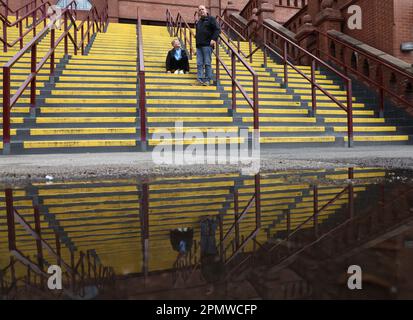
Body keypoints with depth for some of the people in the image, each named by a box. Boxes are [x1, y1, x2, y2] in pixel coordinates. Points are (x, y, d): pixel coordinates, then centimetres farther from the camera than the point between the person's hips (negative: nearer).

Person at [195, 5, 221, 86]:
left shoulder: (211, 19, 4)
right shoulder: (198, 22, 24)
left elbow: (217, 30, -5)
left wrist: (214, 39, -15)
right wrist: (196, 37, 17)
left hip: (207, 45, -7)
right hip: (199, 45, 7)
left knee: (207, 63, -7)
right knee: (199, 64, 1)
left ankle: (208, 80, -4)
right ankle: (200, 79, 3)